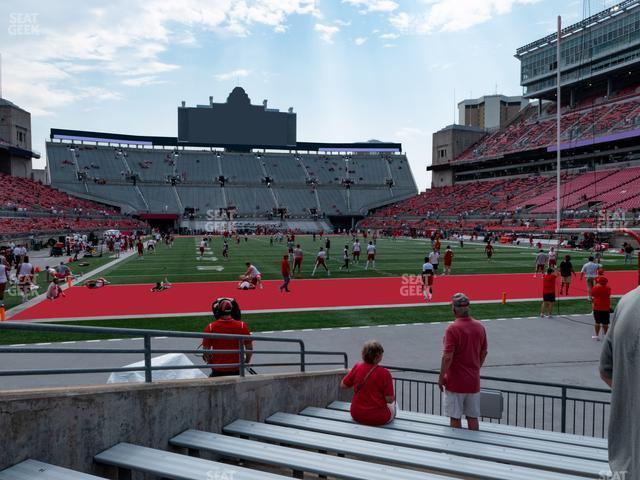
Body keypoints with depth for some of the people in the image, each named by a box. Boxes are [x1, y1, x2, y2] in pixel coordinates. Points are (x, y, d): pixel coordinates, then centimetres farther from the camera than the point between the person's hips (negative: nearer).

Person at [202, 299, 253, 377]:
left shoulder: (211, 327, -11)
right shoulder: (242, 326, -10)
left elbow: (205, 349, -4)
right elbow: (249, 347, -3)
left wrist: (210, 363, 14)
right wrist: (246, 362, 15)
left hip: (218, 370, 0)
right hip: (236, 370, 0)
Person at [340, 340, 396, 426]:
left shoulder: (357, 367, -9)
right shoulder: (384, 373, -20)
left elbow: (343, 385, 0)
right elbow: (389, 400, -17)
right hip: (378, 419, -4)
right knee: (394, 404, 29)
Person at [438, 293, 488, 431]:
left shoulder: (453, 329, -18)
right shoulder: (480, 327, 1)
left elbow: (447, 357, -20)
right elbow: (484, 353, 11)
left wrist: (441, 377, -8)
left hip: (455, 382, -5)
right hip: (474, 381, 6)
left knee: (455, 418, 7)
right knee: (473, 417, 15)